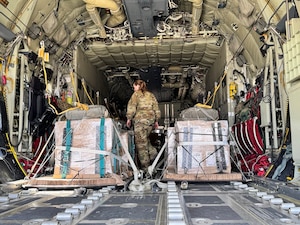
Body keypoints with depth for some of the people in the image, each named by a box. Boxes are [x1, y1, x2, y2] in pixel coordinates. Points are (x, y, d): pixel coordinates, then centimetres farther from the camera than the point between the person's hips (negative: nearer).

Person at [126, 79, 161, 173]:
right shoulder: (151, 95, 17)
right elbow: (156, 108, 16)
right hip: (150, 120, 7)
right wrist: (156, 121, 21)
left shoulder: (136, 94, 1)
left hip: (140, 120, -6)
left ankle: (145, 167, 0)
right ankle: (152, 152, 3)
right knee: (145, 139, 23)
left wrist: (129, 118, 1)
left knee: (141, 143, -2)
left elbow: (132, 107, -7)